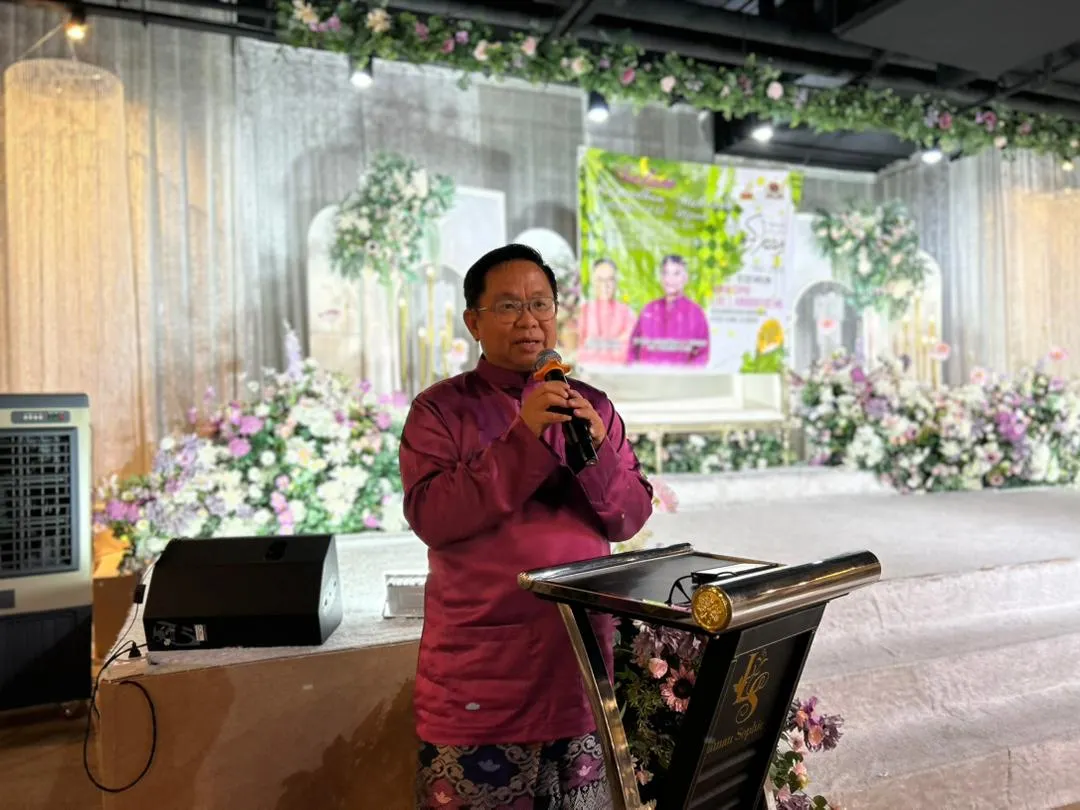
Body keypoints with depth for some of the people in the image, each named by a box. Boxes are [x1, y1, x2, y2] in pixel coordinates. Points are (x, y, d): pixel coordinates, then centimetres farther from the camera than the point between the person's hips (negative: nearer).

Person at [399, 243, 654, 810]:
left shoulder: (592, 407, 7)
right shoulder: (442, 409, -3)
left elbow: (630, 519, 3)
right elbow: (431, 517, -15)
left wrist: (596, 450, -15)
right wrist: (523, 439, -22)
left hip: (579, 655, 3)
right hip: (482, 664, -3)